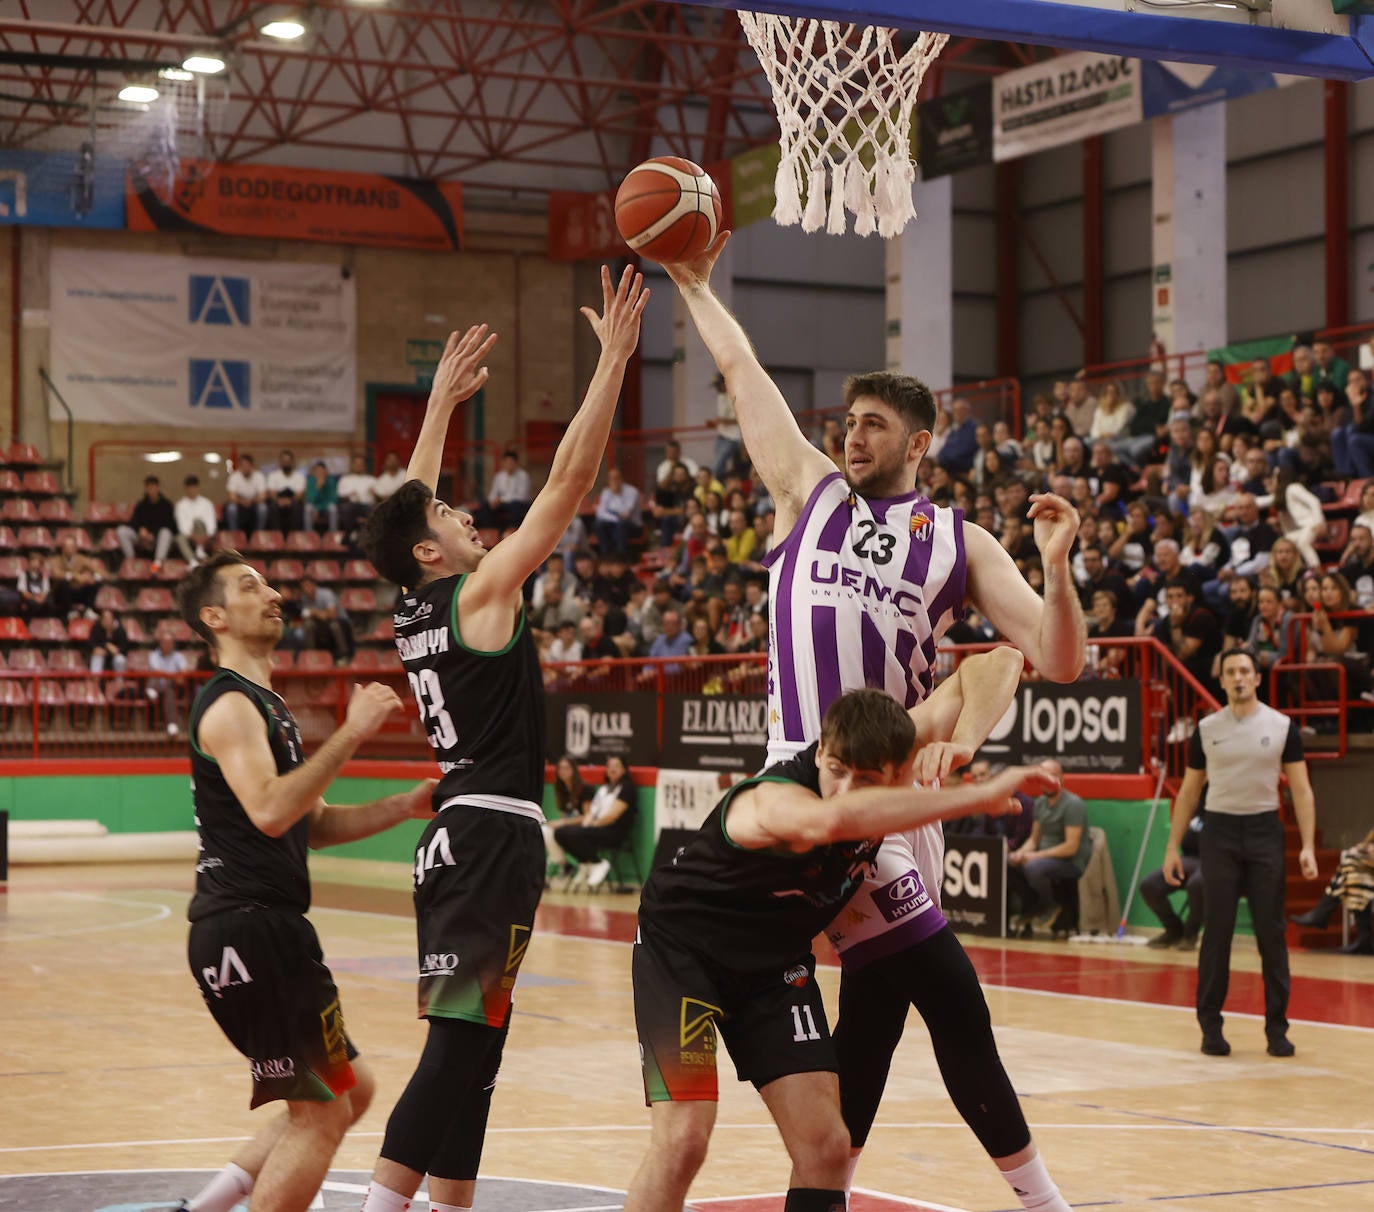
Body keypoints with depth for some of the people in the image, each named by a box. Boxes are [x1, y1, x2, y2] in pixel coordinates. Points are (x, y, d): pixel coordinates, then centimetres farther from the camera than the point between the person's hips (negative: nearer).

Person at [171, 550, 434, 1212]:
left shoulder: (265, 704, 20)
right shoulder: (230, 705, -12)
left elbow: (312, 824, 23)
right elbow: (268, 811, -28)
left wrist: (404, 806, 10)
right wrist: (351, 732, -25)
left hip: (265, 930, 10)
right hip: (248, 928, -10)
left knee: (350, 1089, 17)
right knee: (321, 1112, -6)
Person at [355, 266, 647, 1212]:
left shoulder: (414, 609, 12)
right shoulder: (479, 594, -9)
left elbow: (407, 504, 29)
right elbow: (568, 484, -13)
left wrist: (445, 398, 37)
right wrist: (614, 361, -11)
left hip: (456, 836, 9)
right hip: (495, 833, -9)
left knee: (470, 1044, 13)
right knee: (461, 1040, -11)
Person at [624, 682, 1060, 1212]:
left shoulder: (895, 760, -15)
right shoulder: (773, 799, -36)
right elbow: (834, 819, -63)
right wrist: (977, 795, -61)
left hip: (774, 960, 6)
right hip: (681, 944, -6)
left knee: (825, 1145, -4)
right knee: (682, 1139, -21)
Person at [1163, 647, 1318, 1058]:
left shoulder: (1282, 727, 1)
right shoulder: (1206, 729, 5)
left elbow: (1301, 789, 0)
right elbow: (1189, 791, 11)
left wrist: (1308, 847, -9)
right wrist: (1173, 847, 5)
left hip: (1264, 831, 0)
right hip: (1220, 831, 0)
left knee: (1271, 932, 0)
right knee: (1217, 931, 0)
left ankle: (1276, 1027, 7)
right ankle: (1210, 1025, 8)